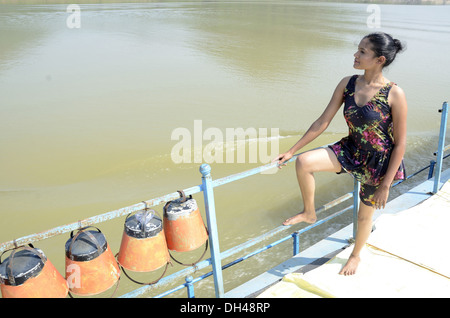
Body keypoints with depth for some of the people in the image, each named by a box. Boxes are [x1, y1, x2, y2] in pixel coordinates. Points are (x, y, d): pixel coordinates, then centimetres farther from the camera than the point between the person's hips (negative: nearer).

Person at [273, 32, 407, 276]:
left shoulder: (394, 94, -21)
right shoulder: (347, 84, -8)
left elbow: (400, 143, -15)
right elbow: (322, 122, -4)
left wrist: (386, 184, -14)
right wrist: (291, 151, -4)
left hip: (378, 162, -3)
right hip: (351, 151, 4)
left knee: (365, 214, 15)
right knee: (303, 162, -21)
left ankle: (355, 256, 46)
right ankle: (309, 213, 5)